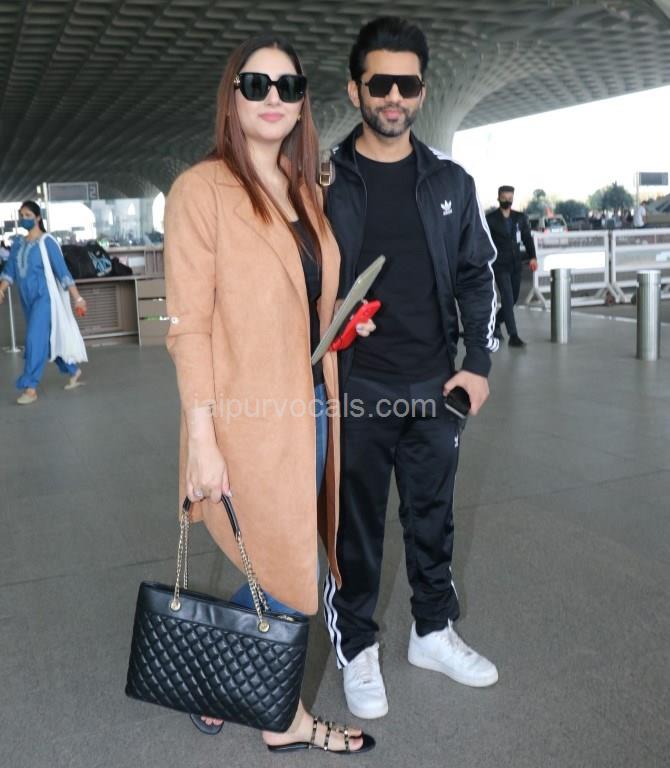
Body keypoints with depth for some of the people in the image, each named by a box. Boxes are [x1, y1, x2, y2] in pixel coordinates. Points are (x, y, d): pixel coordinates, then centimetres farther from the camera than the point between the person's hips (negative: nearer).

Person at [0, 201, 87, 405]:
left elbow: (62, 271, -11)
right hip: (27, 299, 7)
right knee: (49, 338, 14)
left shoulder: (47, 242, -9)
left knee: (35, 339, -14)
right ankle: (73, 370, 31)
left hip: (44, 297, -7)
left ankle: (30, 388, -13)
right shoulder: (18, 243, 10)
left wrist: (77, 297, -14)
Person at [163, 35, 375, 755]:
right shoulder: (201, 188, -9)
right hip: (248, 422, -7)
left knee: (278, 577, 16)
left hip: (310, 410, 7)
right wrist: (201, 438, -16)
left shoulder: (306, 194, 12)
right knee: (285, 582, 4)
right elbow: (188, 324, -13)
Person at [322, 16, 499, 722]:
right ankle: (356, 649, 26)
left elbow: (477, 277, 10)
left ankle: (433, 632, 35)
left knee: (432, 516, 16)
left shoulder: (450, 182, 6)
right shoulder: (321, 182, -3)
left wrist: (477, 363, 2)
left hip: (434, 387, 3)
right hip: (354, 391, -3)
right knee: (355, 524, 8)